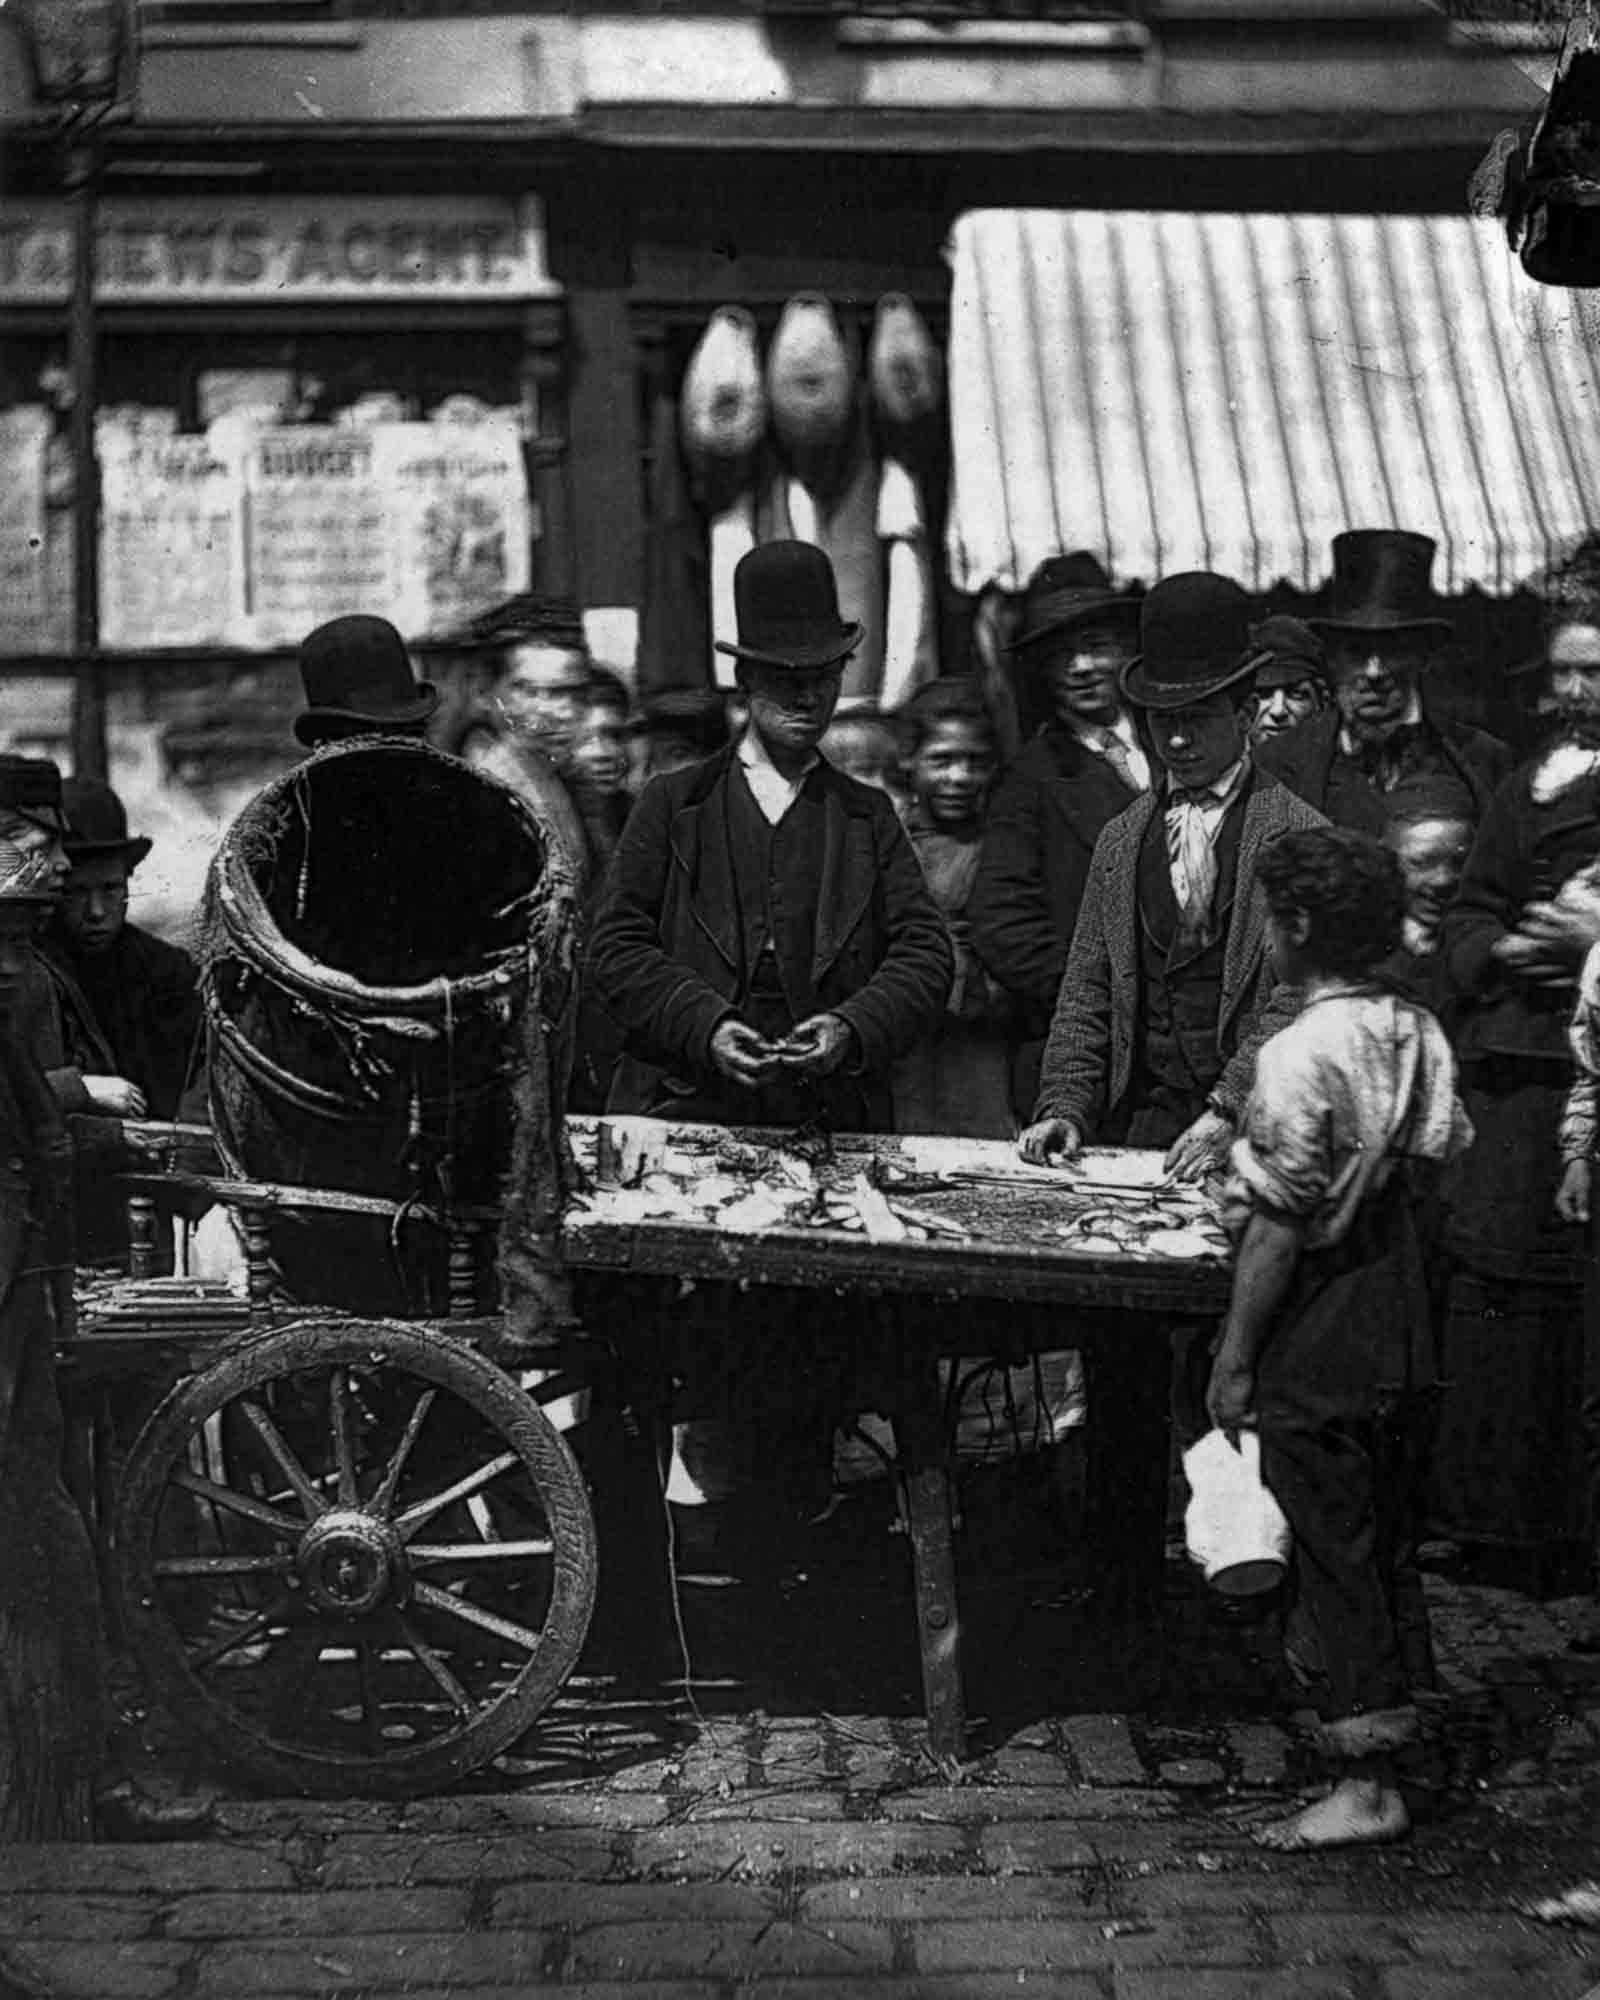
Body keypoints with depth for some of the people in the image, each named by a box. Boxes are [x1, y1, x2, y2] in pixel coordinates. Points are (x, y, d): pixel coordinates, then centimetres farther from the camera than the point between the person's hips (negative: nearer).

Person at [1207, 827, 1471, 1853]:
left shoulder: (1300, 1055, -21)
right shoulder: (1422, 1035, 1)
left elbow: (1278, 1226, -20)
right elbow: (1433, 1172, 9)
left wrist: (1235, 1360, -12)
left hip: (1318, 1342, -7)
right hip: (1404, 1326, 7)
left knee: (1333, 1548, 1)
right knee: (1388, 1534, 19)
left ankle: (1369, 1786, 8)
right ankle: (1390, 1711, 34)